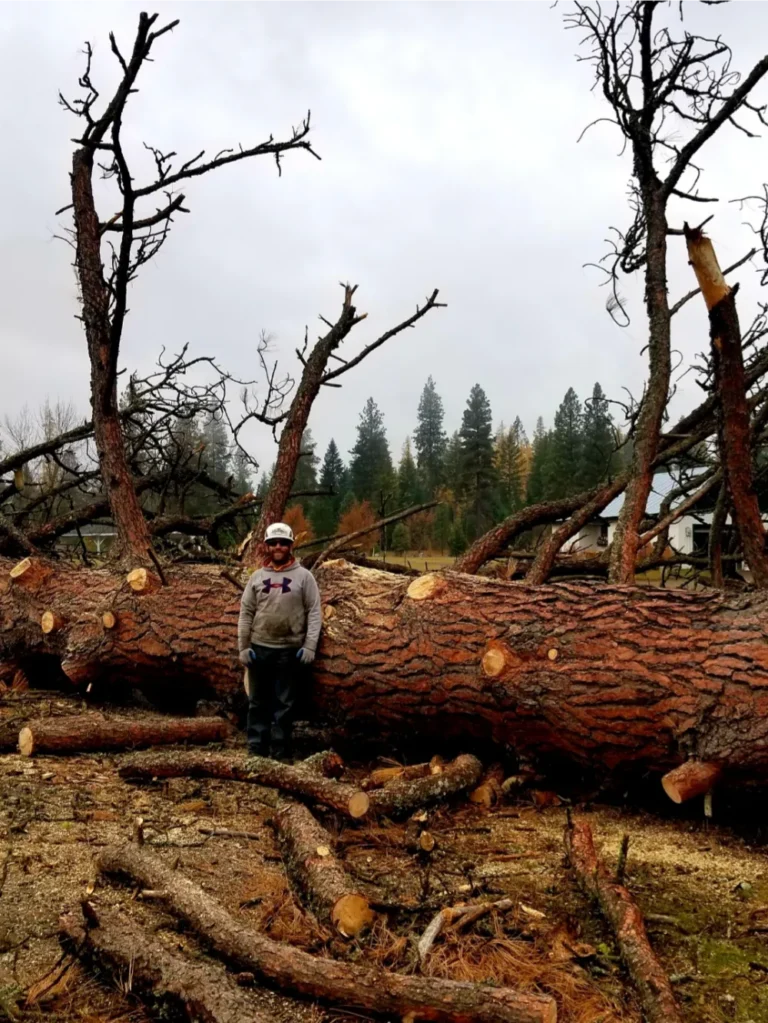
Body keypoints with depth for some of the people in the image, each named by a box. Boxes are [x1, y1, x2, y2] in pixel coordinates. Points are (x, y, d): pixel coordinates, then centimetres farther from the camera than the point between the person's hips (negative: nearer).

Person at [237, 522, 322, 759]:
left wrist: (310, 646, -10)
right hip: (259, 648, 3)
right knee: (258, 702, 9)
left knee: (284, 704, 4)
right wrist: (243, 647, 1)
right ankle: (256, 749, 17)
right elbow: (246, 613, 7)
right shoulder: (257, 576, 7)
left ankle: (280, 752, 11)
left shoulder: (304, 576, 1)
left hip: (290, 650, -2)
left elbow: (314, 612, -3)